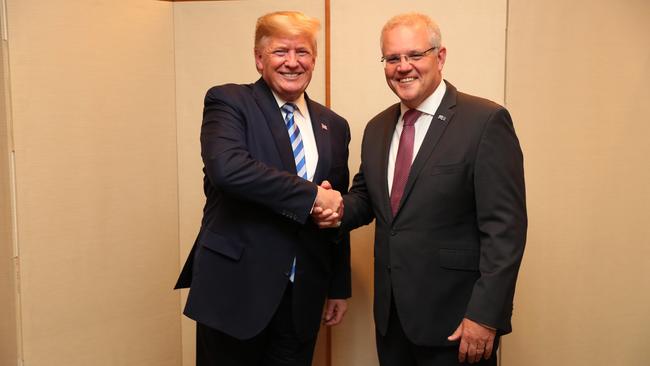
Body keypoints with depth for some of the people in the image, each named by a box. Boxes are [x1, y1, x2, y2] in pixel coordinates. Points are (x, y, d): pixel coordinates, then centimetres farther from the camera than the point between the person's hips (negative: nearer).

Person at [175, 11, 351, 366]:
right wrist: (311, 195, -21)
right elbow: (227, 168, -24)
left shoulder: (333, 126, 11)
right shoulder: (228, 101, -4)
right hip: (235, 287, -4)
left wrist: (339, 286, 16)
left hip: (303, 295, 5)